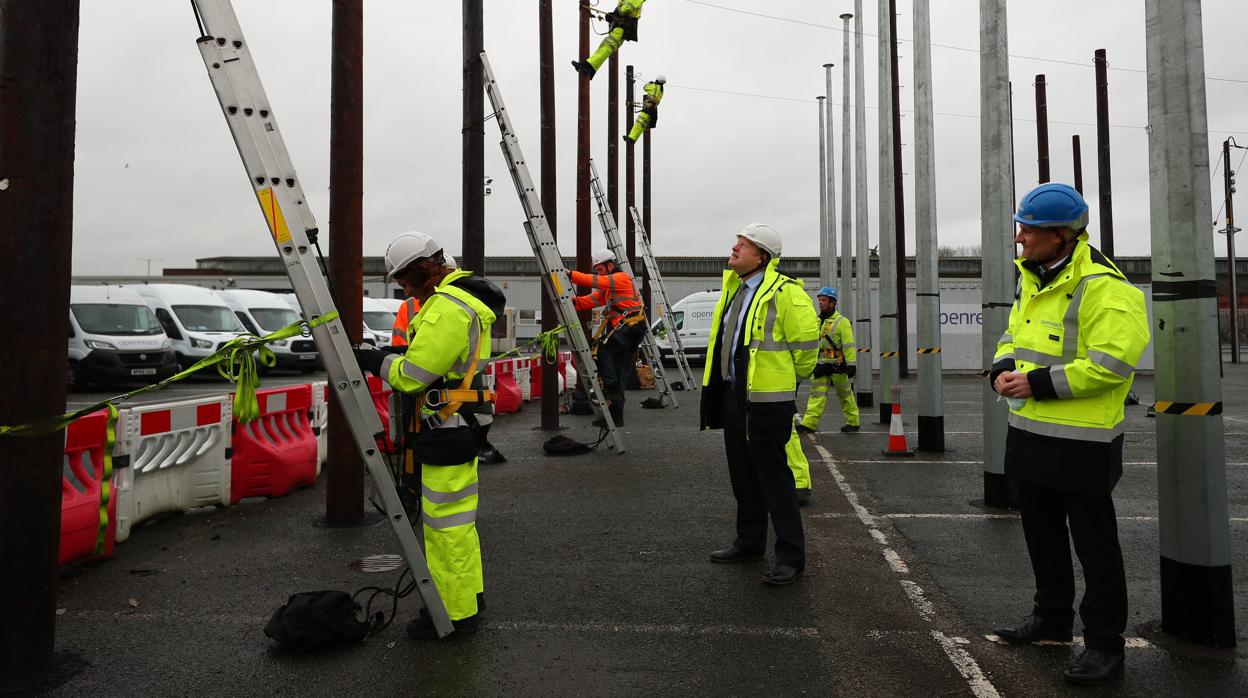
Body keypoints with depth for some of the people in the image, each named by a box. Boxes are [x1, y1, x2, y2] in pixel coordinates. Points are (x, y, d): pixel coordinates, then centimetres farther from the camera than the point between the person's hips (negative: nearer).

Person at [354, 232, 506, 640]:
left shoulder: (447, 307, -21)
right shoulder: (466, 297, 14)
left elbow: (412, 375, -20)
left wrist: (370, 360, -7)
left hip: (447, 430, -11)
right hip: (461, 424, 11)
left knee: (446, 522, -1)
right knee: (458, 517, 21)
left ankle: (456, 612, 11)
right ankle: (469, 595, 34)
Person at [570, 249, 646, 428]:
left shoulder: (622, 278, -2)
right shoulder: (608, 288, 26)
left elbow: (595, 281, -15)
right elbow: (593, 299, 11)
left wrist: (571, 274, -17)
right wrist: (575, 301, -7)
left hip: (631, 325, -10)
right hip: (623, 330, 10)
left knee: (601, 347, -23)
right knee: (619, 374, 8)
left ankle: (610, 387, -22)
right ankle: (616, 416, 11)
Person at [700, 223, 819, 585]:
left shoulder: (784, 292, -16)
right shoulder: (733, 287, 11)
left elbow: (806, 343, -14)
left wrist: (789, 377, 1)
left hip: (767, 399, -9)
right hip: (733, 395, 9)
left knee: (773, 477, -3)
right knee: (743, 474, 18)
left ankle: (791, 556, 8)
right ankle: (749, 542, 33)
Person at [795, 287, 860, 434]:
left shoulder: (841, 322, -9)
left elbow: (849, 345, -14)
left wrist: (851, 365, -20)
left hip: (837, 365, -5)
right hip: (821, 365, 5)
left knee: (845, 394, 9)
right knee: (817, 393, -3)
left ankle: (853, 422, 23)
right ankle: (808, 423, -8)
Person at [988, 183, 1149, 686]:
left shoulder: (1104, 289, -19)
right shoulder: (1031, 280, 10)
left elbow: (1110, 364, -26)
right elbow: (1014, 334, 19)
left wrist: (1039, 383, -24)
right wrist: (1003, 370, -1)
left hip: (1081, 443, -9)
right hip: (1029, 434, 9)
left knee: (1094, 546, 5)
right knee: (1042, 533, 21)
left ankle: (1104, 643, 20)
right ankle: (1052, 617, 39)